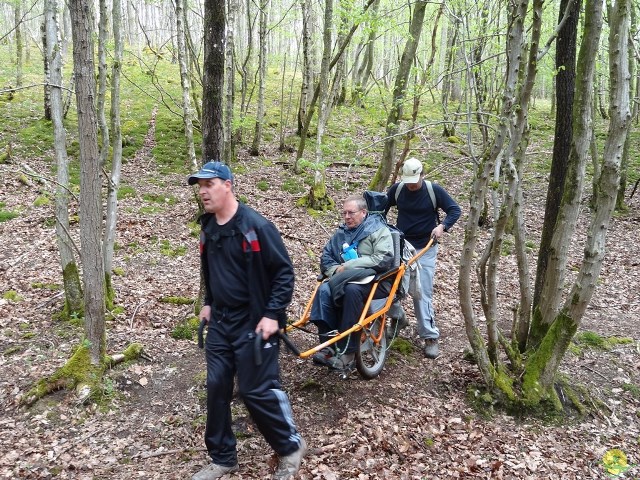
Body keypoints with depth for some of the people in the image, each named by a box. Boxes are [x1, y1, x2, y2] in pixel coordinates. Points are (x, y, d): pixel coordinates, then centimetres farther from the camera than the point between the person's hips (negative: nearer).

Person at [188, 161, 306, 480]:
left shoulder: (256, 226, -18)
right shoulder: (208, 228, 6)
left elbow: (284, 272, -15)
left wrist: (272, 315, -20)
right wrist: (208, 303, 17)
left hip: (253, 323, -7)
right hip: (220, 322, 7)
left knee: (256, 391, -2)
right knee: (217, 388, 10)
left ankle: (291, 447, 22)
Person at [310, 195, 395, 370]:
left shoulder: (379, 230, -1)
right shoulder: (340, 233, 18)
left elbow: (384, 259, -15)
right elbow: (325, 258, 18)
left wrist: (349, 266, -17)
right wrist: (336, 270, -7)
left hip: (375, 281, -5)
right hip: (342, 281, 5)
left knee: (352, 289, -38)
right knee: (324, 290, -27)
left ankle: (347, 353, -34)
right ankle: (327, 347, -29)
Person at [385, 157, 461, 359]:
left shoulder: (434, 190, -9)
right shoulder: (396, 189, -1)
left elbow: (455, 210, -5)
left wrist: (442, 226, -22)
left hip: (424, 249, -4)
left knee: (423, 293, -8)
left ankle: (431, 337, -3)